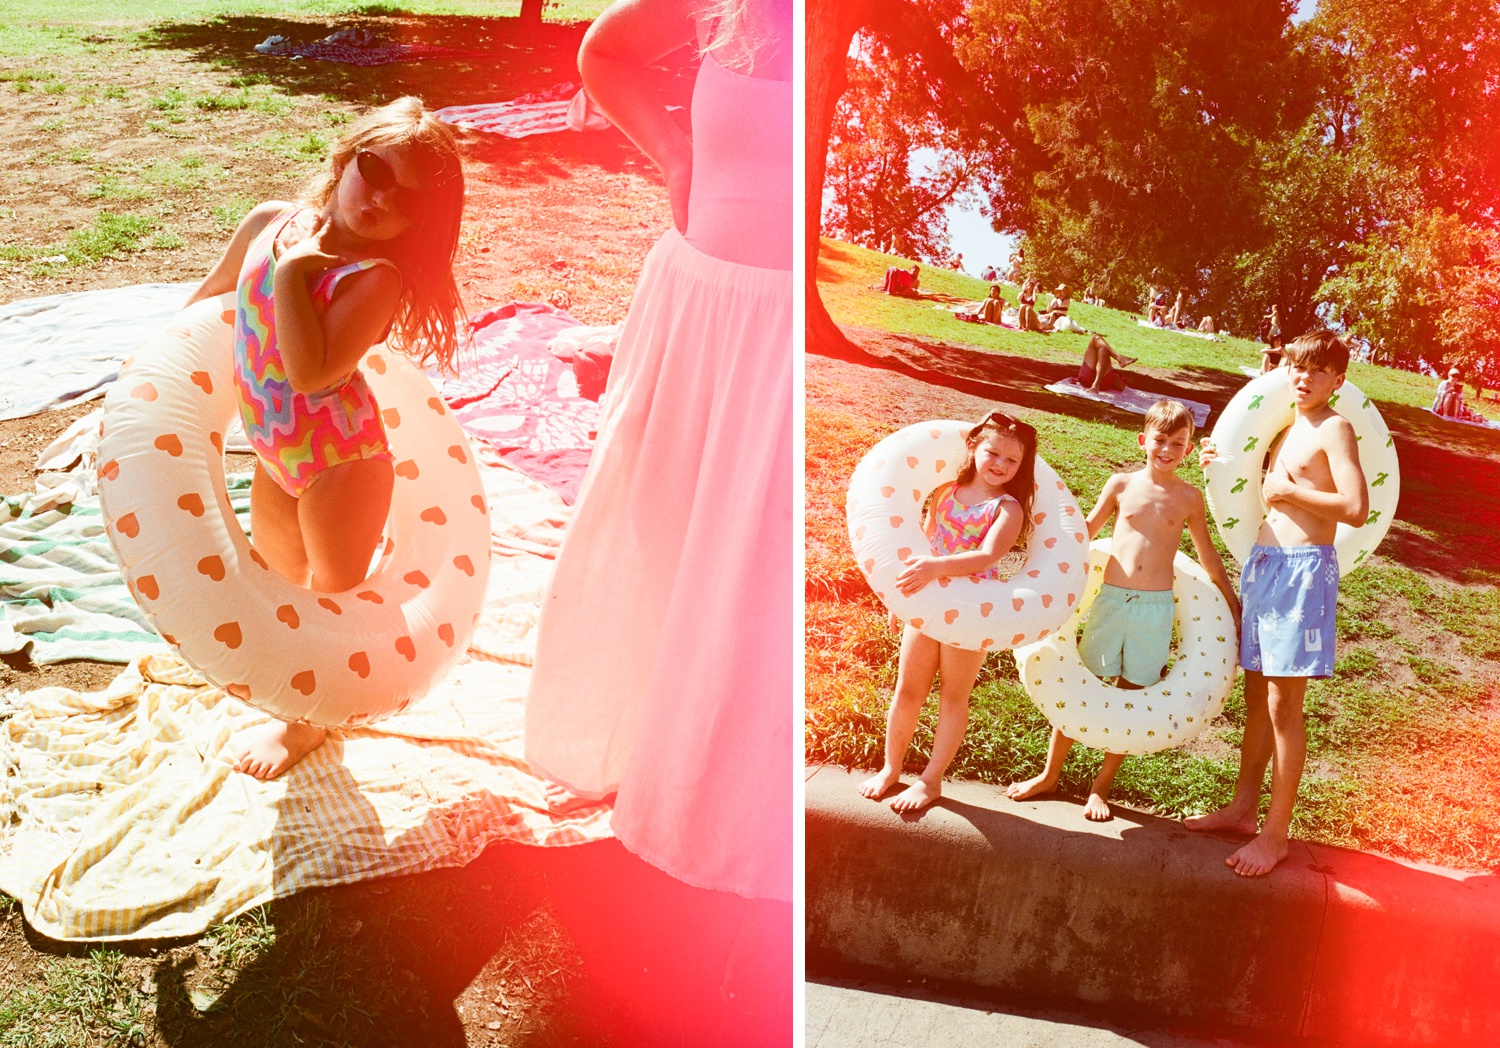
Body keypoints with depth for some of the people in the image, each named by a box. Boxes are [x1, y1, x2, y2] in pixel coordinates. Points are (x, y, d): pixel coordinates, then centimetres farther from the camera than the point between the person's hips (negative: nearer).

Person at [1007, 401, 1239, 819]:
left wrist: (1234, 604, 18)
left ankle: (1102, 785, 21)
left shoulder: (1189, 497, 4)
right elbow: (1084, 533, 12)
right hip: (1111, 598, 0)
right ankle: (1050, 774, 21)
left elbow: (1208, 556, 14)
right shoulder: (1121, 485, 3)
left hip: (1156, 607, 0)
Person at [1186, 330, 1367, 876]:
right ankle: (1244, 807, 28)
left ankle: (1275, 833, 5)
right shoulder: (1285, 427, 15)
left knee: (1283, 704, -4)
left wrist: (1288, 491, -14)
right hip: (1263, 560, 8)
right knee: (1256, 694, 15)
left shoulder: (1335, 429, -10)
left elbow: (1356, 507, -22)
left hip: (1305, 567, -8)